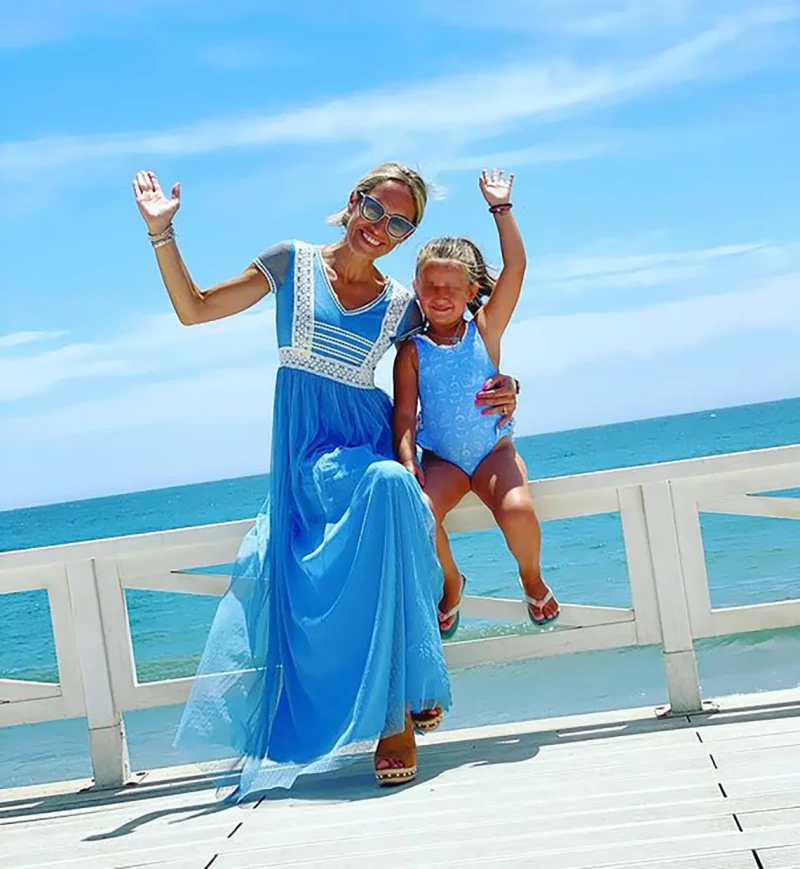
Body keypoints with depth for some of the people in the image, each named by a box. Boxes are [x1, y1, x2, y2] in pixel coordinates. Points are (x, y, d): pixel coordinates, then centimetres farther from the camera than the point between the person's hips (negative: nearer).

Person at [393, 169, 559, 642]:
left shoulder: (485, 329, 0)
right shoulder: (413, 350, 0)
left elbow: (516, 268, -7)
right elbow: (405, 413, -5)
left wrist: (501, 208, -8)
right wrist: (408, 463, -20)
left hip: (494, 451, 0)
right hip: (442, 460, 1)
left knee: (517, 510, -30)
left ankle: (532, 577, 5)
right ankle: (451, 583, 4)